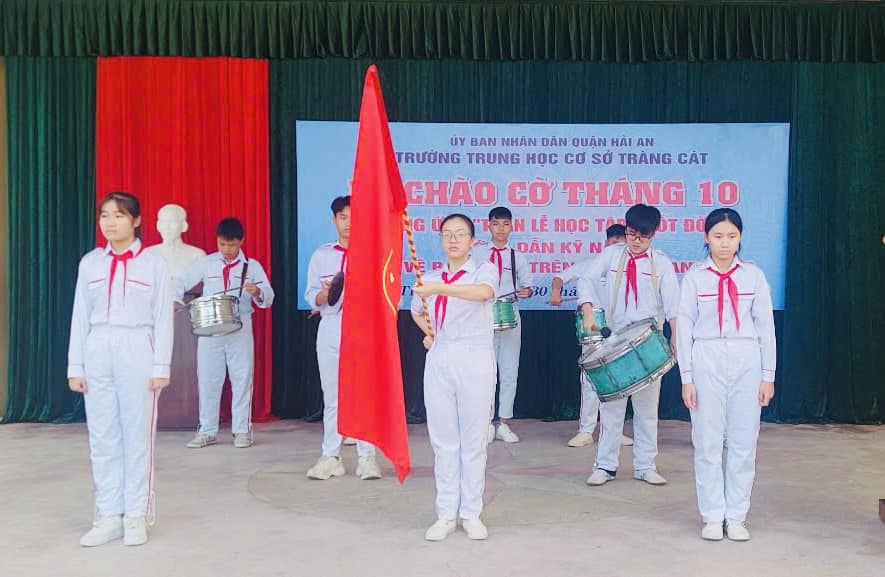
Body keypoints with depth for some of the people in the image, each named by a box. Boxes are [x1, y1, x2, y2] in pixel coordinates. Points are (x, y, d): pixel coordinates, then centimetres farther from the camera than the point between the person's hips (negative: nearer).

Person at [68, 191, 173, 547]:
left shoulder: (153, 263, 0)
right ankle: (108, 517, 14)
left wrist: (161, 367, -6)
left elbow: (163, 318, -1)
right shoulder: (90, 262, 9)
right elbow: (80, 317, 9)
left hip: (136, 352, -3)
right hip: (97, 353, 3)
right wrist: (75, 366, 5)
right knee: (102, 438, 5)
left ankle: (136, 517, 11)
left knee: (137, 437, 1)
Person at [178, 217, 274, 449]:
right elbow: (181, 282, 6)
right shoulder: (206, 263, 5)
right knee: (207, 380, 5)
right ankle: (207, 431, 15)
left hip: (240, 331, -1)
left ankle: (242, 430, 13)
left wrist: (257, 292, -23)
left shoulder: (252, 266, 3)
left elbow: (268, 298, -1)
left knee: (241, 380, 3)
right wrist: (175, 299, -14)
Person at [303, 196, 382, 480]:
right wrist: (326, 294, -14)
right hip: (331, 332, 2)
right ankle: (330, 457, 11)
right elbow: (311, 295, 7)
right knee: (332, 397, 5)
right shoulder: (321, 255, 11)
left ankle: (366, 457, 5)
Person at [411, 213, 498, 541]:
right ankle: (446, 514, 13)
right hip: (438, 361, 4)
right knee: (443, 440, 6)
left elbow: (484, 292, -25)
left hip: (474, 360, -4)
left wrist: (441, 289, -36)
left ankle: (471, 514, 12)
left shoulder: (484, 269, 0)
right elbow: (416, 310, 34)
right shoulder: (431, 279, 15)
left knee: (473, 440, 2)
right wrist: (427, 332, 15)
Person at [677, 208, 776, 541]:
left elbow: (766, 327, 6)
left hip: (746, 363, 1)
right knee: (707, 442, 2)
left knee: (744, 442, 4)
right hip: (707, 363, -1)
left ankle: (736, 516, 16)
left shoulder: (753, 275, 5)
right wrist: (686, 378, -3)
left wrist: (768, 375, 3)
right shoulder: (695, 277, 1)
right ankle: (712, 516, 14)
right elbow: (684, 328, 1)